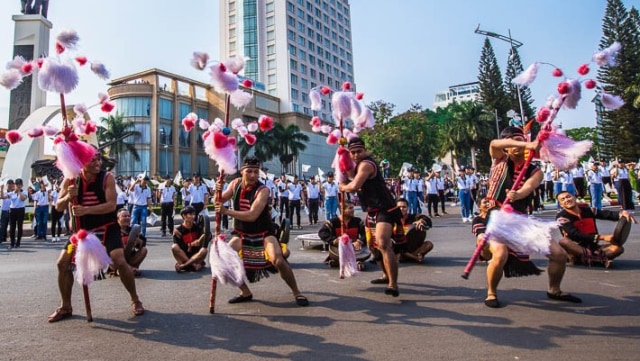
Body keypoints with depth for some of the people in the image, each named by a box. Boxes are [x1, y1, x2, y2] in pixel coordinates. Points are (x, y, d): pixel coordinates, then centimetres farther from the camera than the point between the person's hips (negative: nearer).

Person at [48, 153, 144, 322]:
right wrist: (68, 196, -25)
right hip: (83, 229, 4)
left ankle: (135, 300, 2)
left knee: (120, 261, -18)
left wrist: (86, 210, -35)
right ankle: (66, 307, 21)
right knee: (62, 263, 1)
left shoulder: (107, 177, -15)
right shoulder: (71, 180, -6)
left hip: (107, 228, -4)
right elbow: (58, 207, -3)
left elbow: (111, 205, -24)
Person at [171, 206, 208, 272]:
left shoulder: (197, 227, 1)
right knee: (174, 247, -27)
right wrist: (191, 244, -21)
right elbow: (178, 248, -11)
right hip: (183, 257, -1)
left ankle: (183, 265, -31)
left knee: (204, 251, -29)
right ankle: (194, 265, -30)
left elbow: (205, 244, -5)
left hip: (196, 255, 1)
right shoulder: (178, 230, -5)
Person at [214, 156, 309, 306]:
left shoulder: (263, 190, -24)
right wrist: (217, 191, -21)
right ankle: (246, 292, 10)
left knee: (278, 260, -23)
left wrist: (227, 211, -35)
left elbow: (252, 215, -34)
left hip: (263, 233, -5)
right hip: (242, 233, 5)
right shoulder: (235, 184, -6)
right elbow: (218, 202, 1)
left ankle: (297, 292, 0)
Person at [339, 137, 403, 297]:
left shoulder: (366, 164, -18)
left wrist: (342, 187, -8)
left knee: (383, 244, -27)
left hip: (385, 210, -11)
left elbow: (354, 186, -29)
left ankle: (393, 284, -28)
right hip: (373, 211, 11)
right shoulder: (359, 164, 15)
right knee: (373, 245, 21)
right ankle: (387, 276, 40)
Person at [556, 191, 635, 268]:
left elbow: (608, 214, -5)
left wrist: (622, 213, -27)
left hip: (593, 247, 5)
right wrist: (602, 237, -22)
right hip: (576, 249, -4)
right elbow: (575, 235, -18)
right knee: (563, 242, -35)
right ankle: (601, 258, -38)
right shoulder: (562, 216, -8)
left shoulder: (588, 210, 7)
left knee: (618, 248, -17)